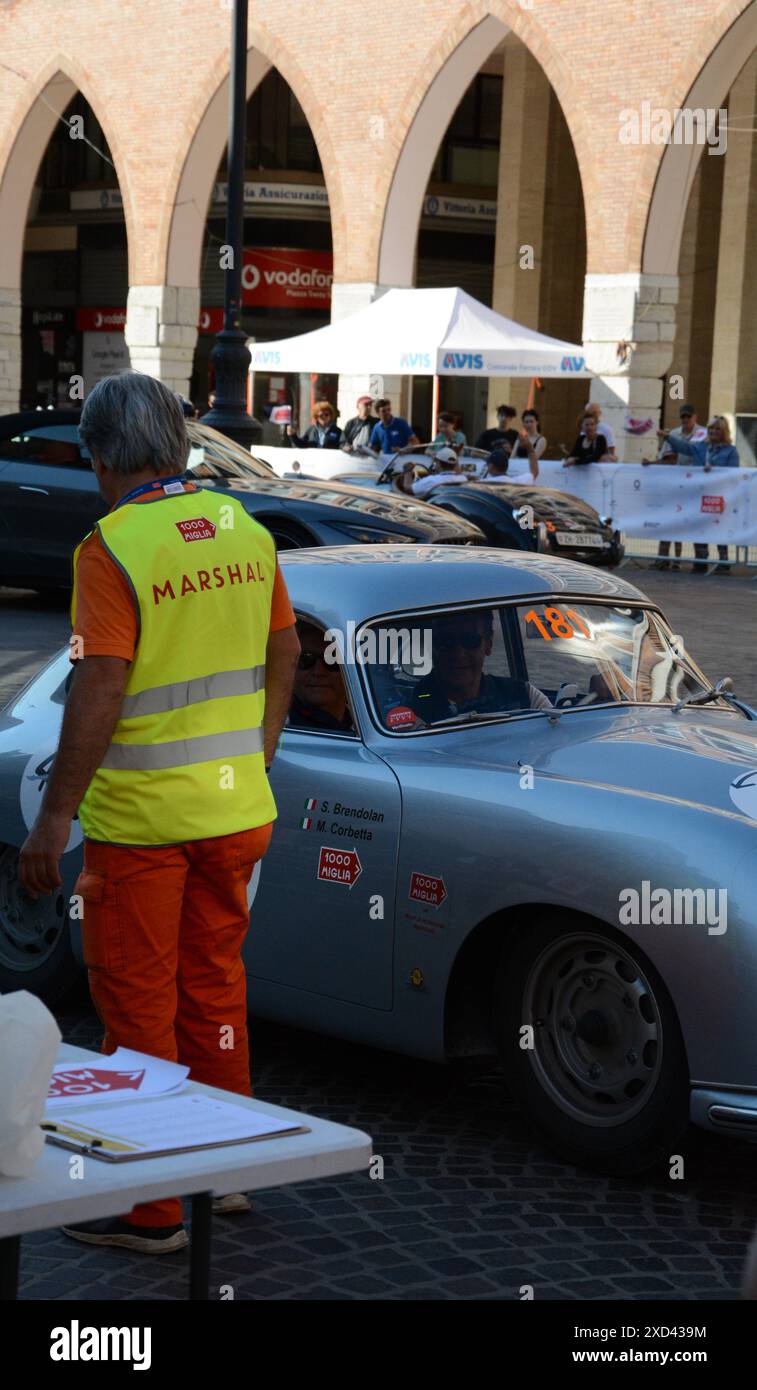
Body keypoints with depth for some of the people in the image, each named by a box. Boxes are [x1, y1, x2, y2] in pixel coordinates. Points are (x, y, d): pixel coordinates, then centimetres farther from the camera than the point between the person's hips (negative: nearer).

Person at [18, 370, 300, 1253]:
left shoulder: (113, 548, -17)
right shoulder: (246, 531, 3)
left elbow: (99, 693, -20)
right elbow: (284, 654, 12)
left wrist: (53, 818, -15)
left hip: (141, 817, -6)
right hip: (237, 809, 6)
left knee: (139, 1007, 4)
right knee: (214, 984, 19)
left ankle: (152, 1209, 12)